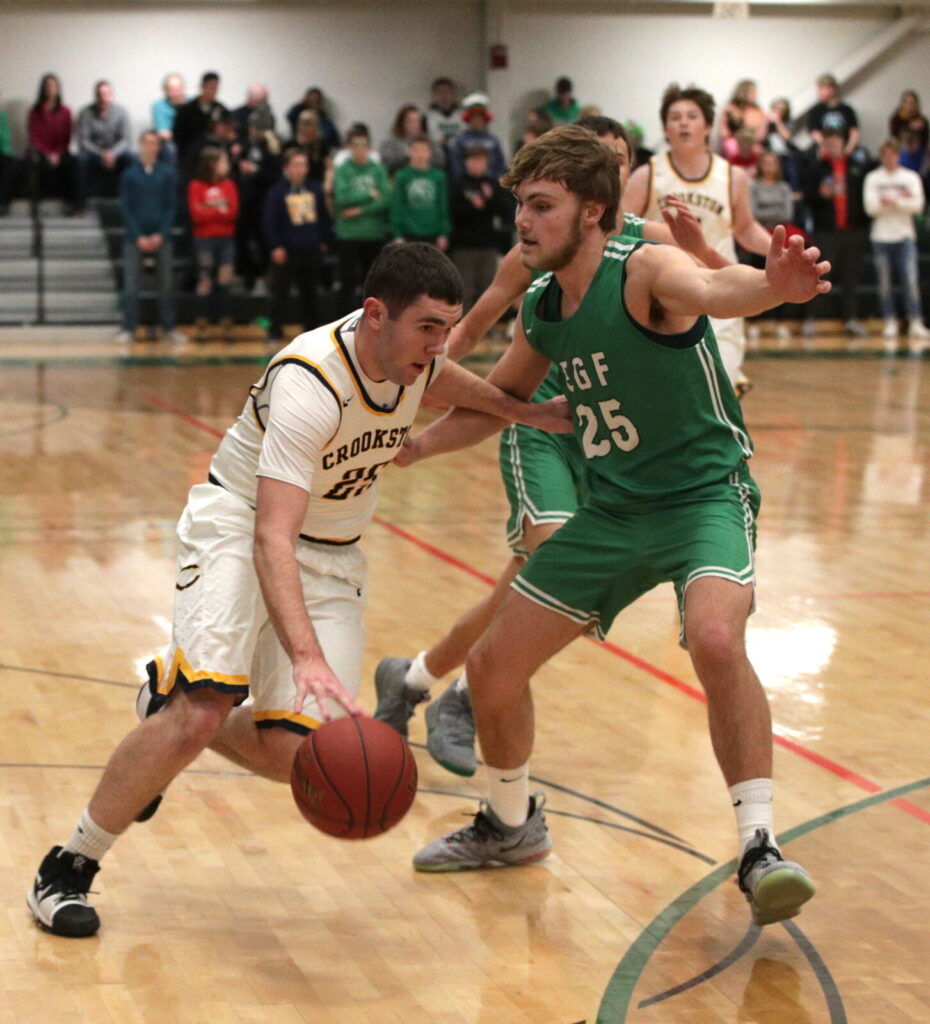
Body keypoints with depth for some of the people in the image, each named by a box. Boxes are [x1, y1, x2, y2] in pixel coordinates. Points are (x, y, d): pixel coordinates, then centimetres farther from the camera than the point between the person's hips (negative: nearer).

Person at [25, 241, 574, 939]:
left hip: (332, 557, 6)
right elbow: (272, 540, -41)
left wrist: (520, 409, 14)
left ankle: (168, 702, 23)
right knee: (202, 713, -27)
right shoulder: (309, 386, -32)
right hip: (238, 527, -6)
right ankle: (67, 869, -9)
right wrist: (307, 657, -53)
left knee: (293, 753, -10)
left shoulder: (414, 351, -9)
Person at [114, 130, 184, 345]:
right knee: (130, 286, -3)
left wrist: (160, 235, -8)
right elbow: (125, 208, 0)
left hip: (161, 238, 1)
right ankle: (128, 329, 1)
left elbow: (171, 206, 3)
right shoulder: (129, 174, 2)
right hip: (135, 237, -1)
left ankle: (169, 329, 9)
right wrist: (139, 237, -8)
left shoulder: (168, 173, 4)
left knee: (166, 285, 3)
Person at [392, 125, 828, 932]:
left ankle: (759, 846, -25)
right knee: (493, 665, 8)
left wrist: (772, 286, -67)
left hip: (704, 494, -7)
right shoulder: (541, 308, 2)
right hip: (613, 509, 8)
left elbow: (711, 289, -45)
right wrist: (410, 447, 11)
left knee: (715, 639, -36)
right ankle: (511, 825, 34)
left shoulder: (644, 271, -20)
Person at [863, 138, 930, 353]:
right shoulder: (873, 178, 5)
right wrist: (901, 199, -14)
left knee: (911, 280, -11)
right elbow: (870, 206, -8)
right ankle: (890, 323, 10)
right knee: (884, 283, 2)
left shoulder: (911, 177, 5)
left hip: (905, 236, -1)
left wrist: (891, 201, -14)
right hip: (881, 237, 1)